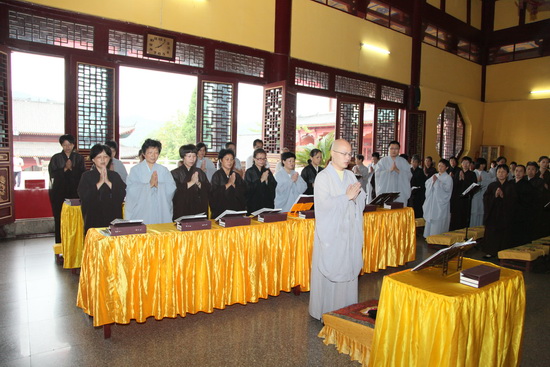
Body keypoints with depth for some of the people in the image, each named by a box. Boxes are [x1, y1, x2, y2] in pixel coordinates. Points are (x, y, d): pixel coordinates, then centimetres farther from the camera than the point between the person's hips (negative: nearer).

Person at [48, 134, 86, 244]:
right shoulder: (56, 158, 8)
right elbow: (52, 174, 0)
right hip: (59, 192, 0)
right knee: (59, 218, -2)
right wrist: (65, 168, -11)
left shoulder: (79, 158, 10)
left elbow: (82, 174, 2)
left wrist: (71, 168, -12)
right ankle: (60, 242, 7)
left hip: (75, 192, 0)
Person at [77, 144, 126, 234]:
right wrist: (100, 182, -12)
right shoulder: (87, 176, 3)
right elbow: (84, 197, -9)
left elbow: (122, 195, -3)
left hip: (113, 218, 2)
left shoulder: (115, 175, 8)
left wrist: (107, 181, -10)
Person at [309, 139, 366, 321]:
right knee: (328, 273, 2)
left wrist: (355, 195, -13)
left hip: (350, 233, 5)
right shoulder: (323, 177, -8)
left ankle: (346, 309, 25)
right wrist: (347, 197, -15)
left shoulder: (351, 176, 10)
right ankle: (324, 311, 18)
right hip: (330, 233, -5)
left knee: (348, 270, 10)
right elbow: (324, 204, -19)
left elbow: (362, 201, 8)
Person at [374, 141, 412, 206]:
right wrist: (389, 170, -15)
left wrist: (398, 170, -13)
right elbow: (377, 174, -5)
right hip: (385, 192, -1)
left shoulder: (404, 162, 10)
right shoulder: (382, 161, 7)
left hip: (400, 193, 1)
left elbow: (409, 175, 0)